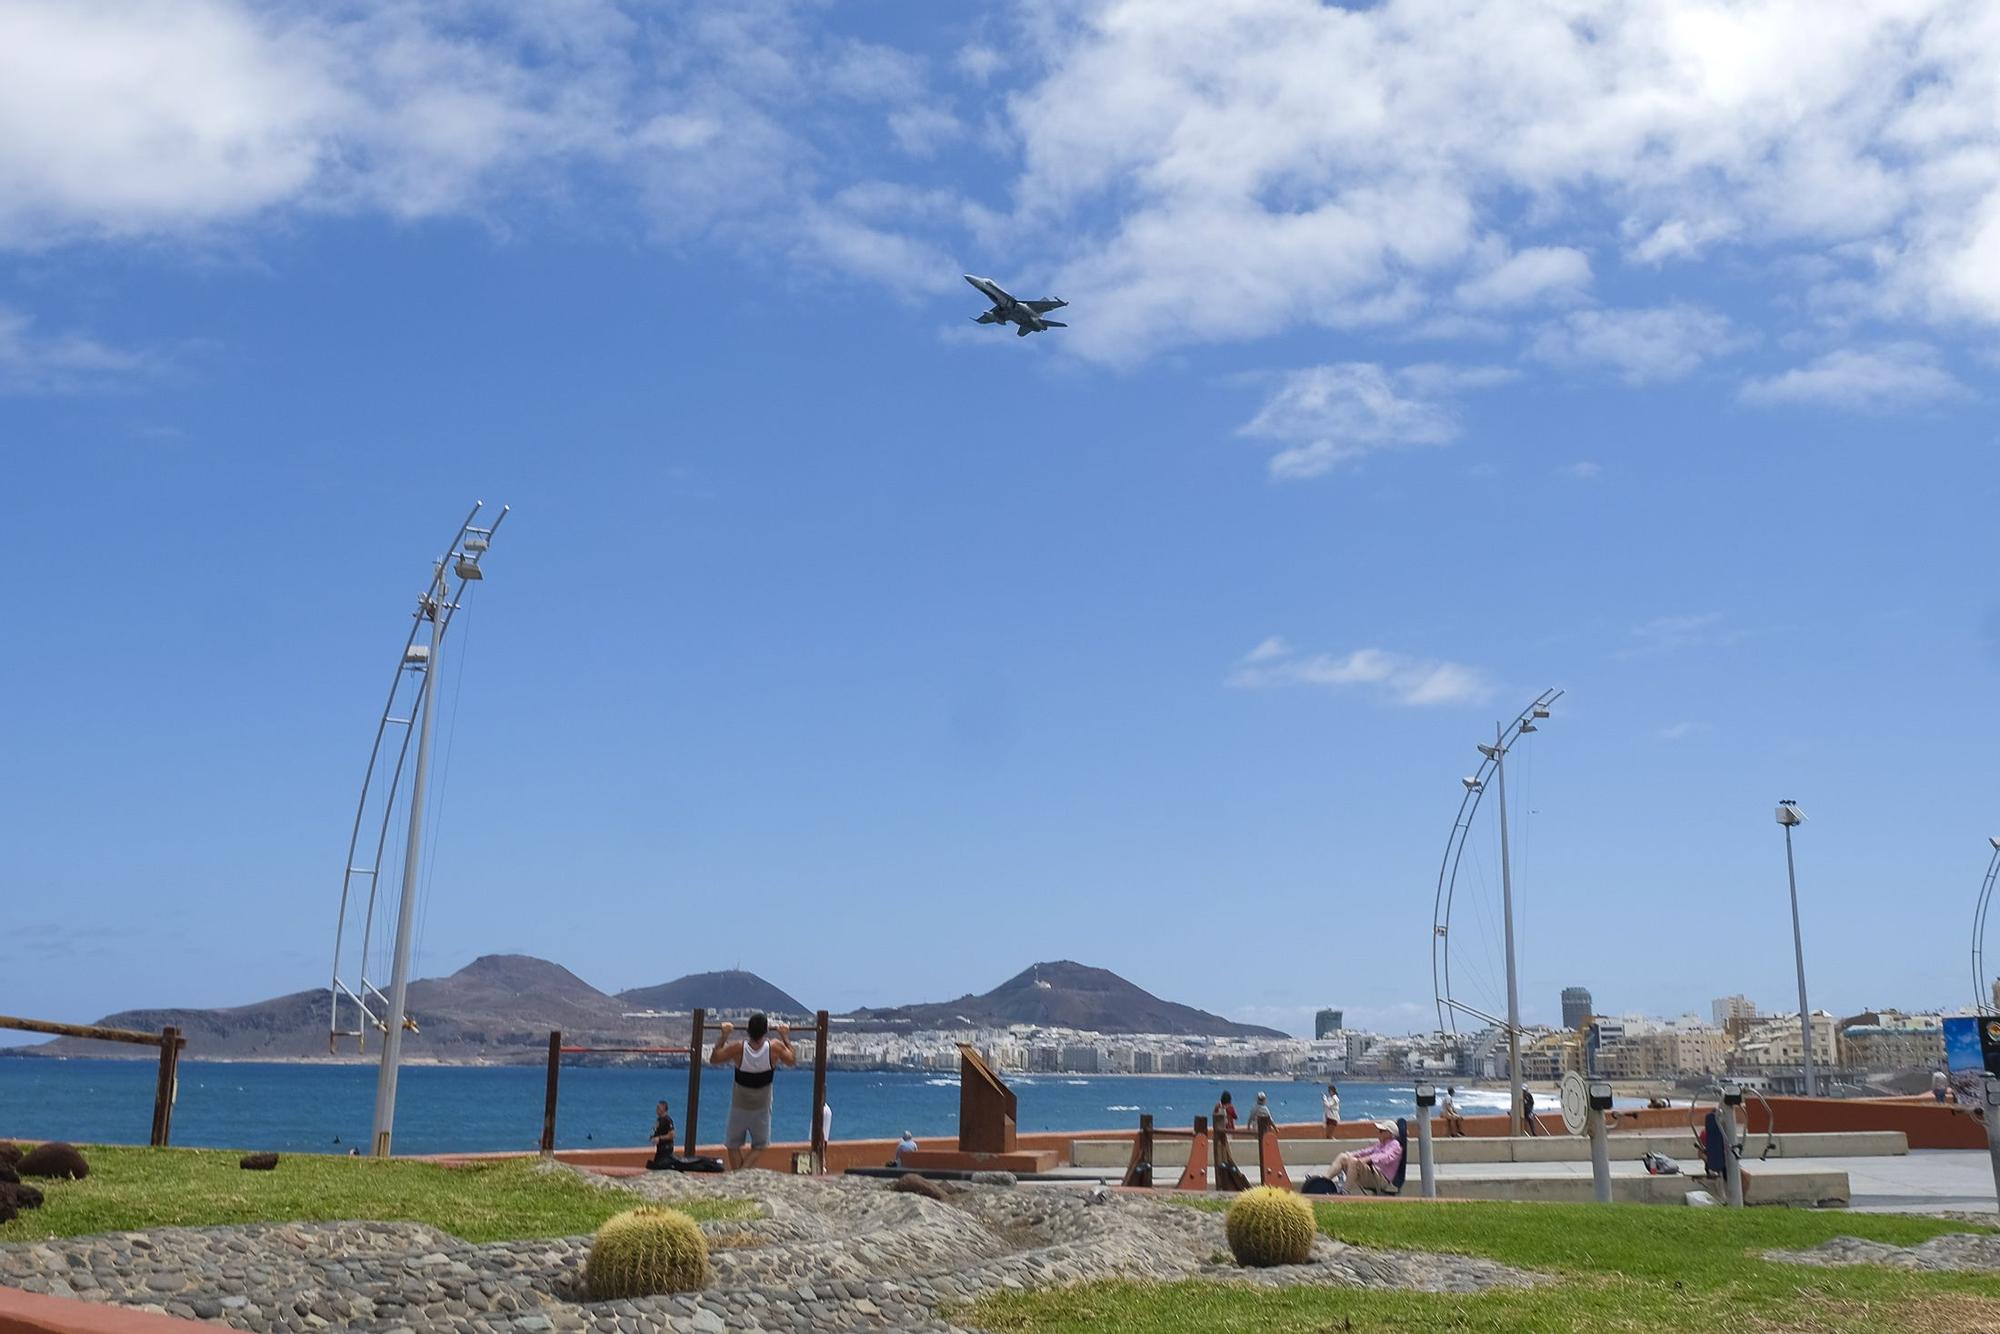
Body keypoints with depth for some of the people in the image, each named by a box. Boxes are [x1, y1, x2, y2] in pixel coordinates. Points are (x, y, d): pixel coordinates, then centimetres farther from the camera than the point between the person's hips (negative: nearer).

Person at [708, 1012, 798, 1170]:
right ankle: (744, 1169, -9)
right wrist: (786, 1038, 5)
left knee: (733, 1145, 15)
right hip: (762, 1107, 0)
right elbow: (792, 1060, 0)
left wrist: (723, 1036, -2)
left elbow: (713, 1059, -5)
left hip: (740, 1105, 0)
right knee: (760, 1145, 13)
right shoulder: (775, 1047, -20)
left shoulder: (738, 1048, -22)